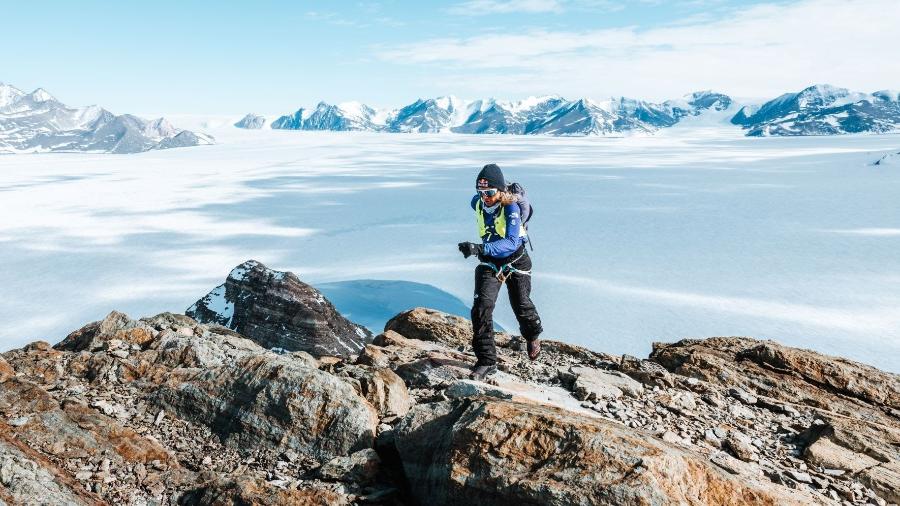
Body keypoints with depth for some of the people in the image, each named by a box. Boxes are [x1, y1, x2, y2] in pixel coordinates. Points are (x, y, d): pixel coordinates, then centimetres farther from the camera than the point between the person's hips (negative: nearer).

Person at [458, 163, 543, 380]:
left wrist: (480, 248, -55)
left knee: (521, 306, 15)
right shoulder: (477, 203, -11)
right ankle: (486, 361, -10)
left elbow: (511, 243, -41)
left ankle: (532, 335, 50)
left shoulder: (511, 208, -28)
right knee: (481, 307, -17)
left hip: (515, 261, -3)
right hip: (489, 263, 3)